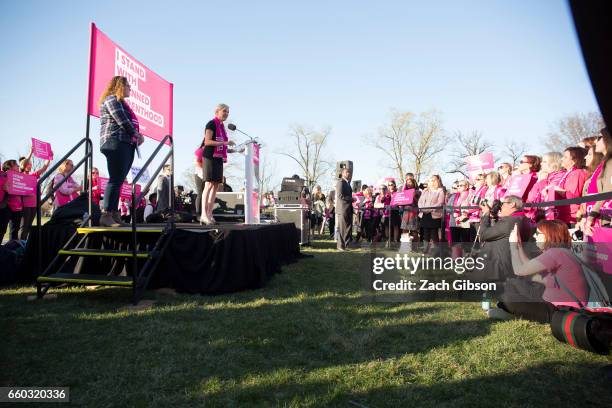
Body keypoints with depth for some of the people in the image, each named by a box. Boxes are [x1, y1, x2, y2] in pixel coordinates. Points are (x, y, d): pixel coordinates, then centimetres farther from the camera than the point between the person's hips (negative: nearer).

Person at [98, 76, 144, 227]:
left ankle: (114, 214, 6)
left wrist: (137, 136, 4)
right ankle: (106, 215, -17)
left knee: (118, 181, 5)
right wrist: (137, 135, -2)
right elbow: (122, 122, -11)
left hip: (126, 144, 10)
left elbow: (130, 122, 21)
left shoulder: (121, 102, 28)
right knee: (116, 180, -15)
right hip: (116, 143, -10)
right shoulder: (112, 99, -1)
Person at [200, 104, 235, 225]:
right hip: (210, 157, -8)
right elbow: (207, 142, -16)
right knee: (209, 184, -15)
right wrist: (224, 143, -21)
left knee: (216, 186, 3)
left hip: (219, 158, 8)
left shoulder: (222, 126, 21)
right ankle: (204, 214, -16)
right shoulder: (211, 124, -4)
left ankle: (209, 214, 5)